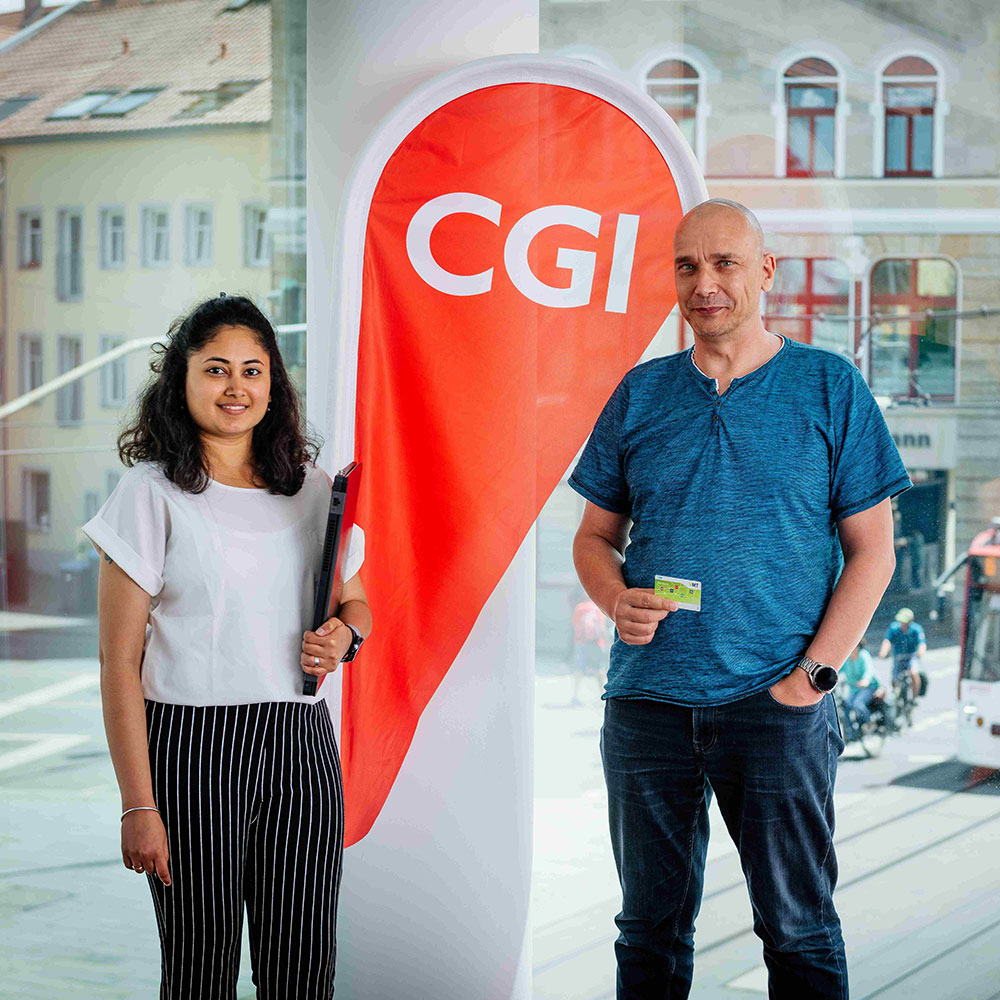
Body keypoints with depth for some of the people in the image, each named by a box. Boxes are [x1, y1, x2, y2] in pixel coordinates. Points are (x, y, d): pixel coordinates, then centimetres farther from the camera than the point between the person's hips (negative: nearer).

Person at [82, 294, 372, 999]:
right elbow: (120, 661, -6)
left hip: (301, 739, 4)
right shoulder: (151, 493, -3)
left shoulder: (313, 490, 10)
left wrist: (343, 636, -1)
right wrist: (138, 806, -12)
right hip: (193, 749, -4)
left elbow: (356, 603, 24)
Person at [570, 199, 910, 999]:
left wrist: (812, 675, -10)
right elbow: (595, 536, 14)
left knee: (798, 929, 5)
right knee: (651, 926, 11)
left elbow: (871, 551, 0)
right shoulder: (640, 394, 9)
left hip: (777, 702, -2)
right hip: (648, 695, 3)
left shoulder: (830, 387, 1)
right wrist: (618, 601, -8)